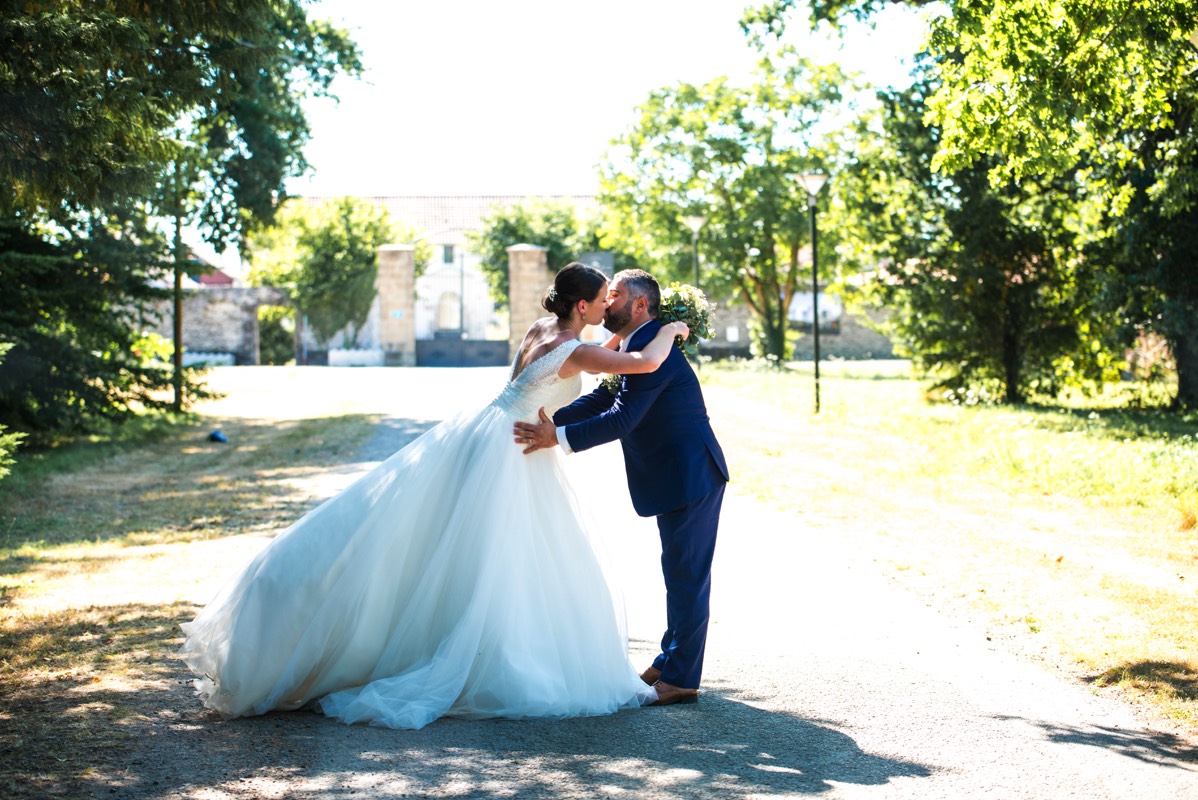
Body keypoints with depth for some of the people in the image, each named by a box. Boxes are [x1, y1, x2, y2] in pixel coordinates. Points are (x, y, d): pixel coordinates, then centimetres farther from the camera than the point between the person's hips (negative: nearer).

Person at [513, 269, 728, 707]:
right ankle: (670, 661, 29)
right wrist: (548, 420, 6)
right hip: (676, 475, 11)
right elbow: (602, 399, 15)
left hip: (690, 476, -11)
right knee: (678, 572, 18)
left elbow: (623, 420, -26)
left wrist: (560, 437, -27)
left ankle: (681, 678, 3)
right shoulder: (636, 347, 14)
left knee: (686, 574, -4)